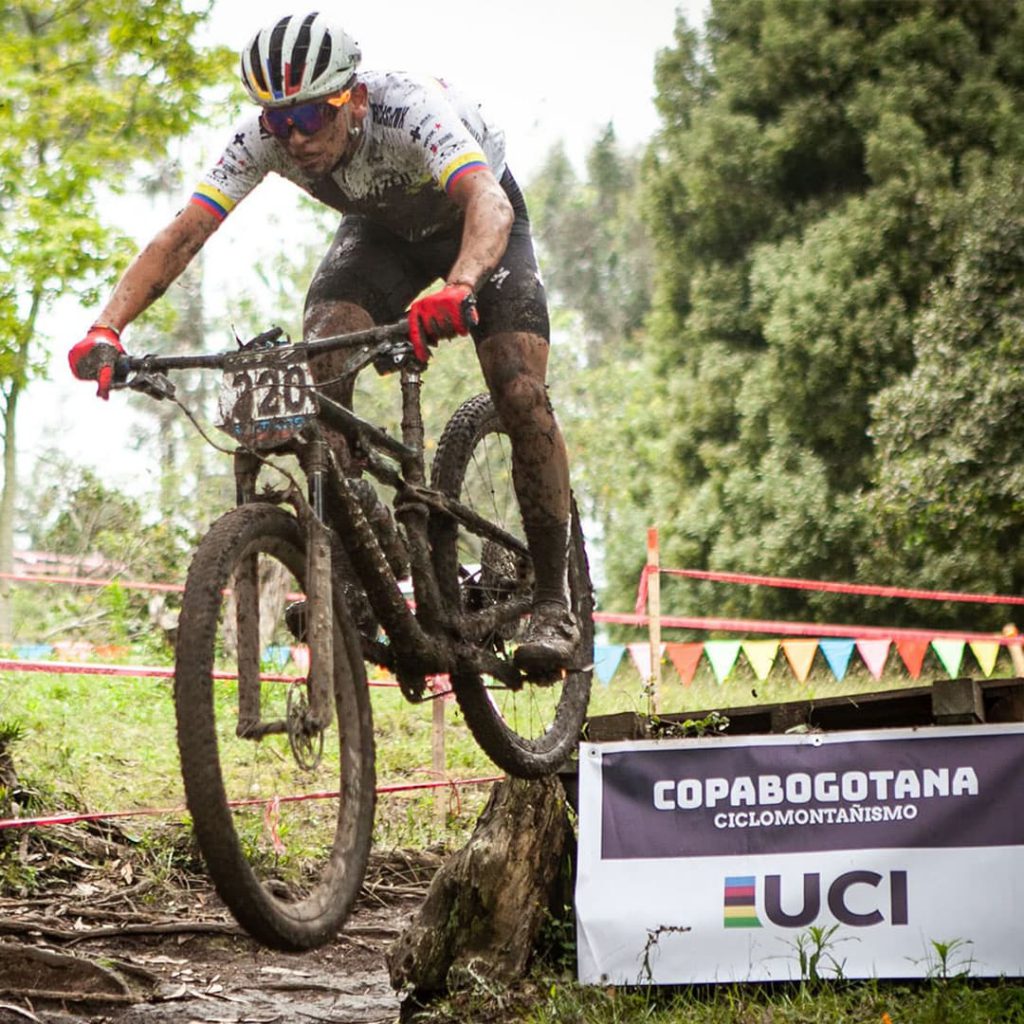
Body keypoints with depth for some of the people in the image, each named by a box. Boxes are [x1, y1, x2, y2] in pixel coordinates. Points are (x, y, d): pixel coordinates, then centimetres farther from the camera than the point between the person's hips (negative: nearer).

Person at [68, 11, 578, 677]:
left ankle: (553, 602, -4)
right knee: (318, 373, -22)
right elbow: (183, 234, -31)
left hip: (479, 222, -4)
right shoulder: (263, 139, -28)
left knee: (521, 396, -19)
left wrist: (457, 289, -77)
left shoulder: (409, 110, -41)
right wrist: (107, 329, -46)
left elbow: (488, 201, -57)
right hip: (382, 228, 4)